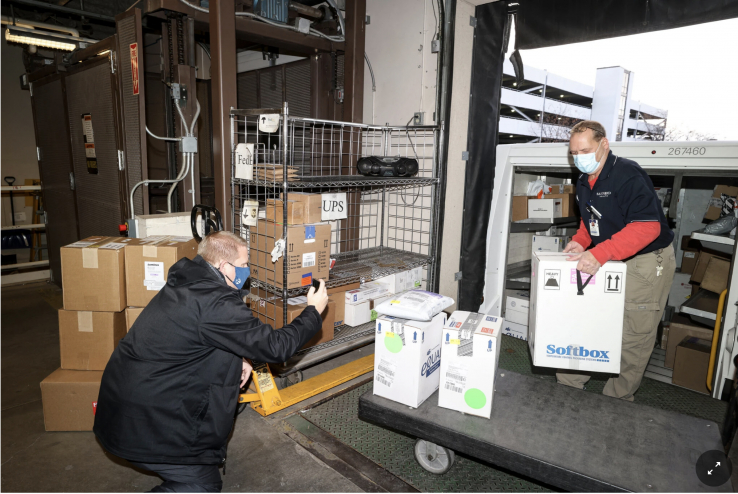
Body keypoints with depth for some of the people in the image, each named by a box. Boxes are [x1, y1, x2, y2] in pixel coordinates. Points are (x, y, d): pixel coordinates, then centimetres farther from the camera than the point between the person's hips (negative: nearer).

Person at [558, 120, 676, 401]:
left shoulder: (628, 175, -21)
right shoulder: (584, 183, 7)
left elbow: (647, 227, -30)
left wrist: (600, 253, -38)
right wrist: (580, 241, 2)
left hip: (647, 260, -8)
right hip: (608, 261, 8)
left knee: (634, 336, -1)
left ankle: (617, 399, 14)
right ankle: (570, 382, 20)